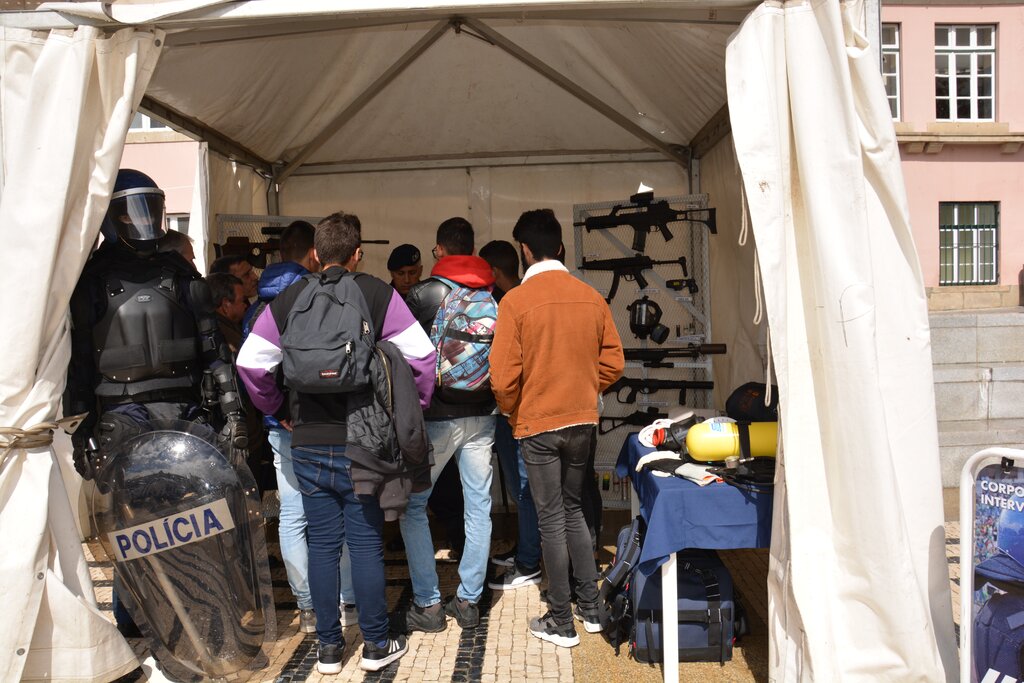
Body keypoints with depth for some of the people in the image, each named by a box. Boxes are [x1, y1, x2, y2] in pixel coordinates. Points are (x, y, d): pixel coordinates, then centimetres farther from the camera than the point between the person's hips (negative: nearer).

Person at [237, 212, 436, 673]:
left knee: (322, 543, 11)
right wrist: (411, 409, 1)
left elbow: (250, 362, 0)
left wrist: (278, 411, 11)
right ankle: (376, 645, 17)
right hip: (360, 441, -2)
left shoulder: (288, 299, 3)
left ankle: (328, 647, 21)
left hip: (307, 442, 3)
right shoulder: (378, 294, -5)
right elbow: (421, 354, -11)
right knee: (365, 542, 6)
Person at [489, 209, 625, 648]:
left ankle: (561, 624, 16)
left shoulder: (516, 301, -13)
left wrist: (513, 414, 4)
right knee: (573, 511, 20)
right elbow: (613, 363, 4)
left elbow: (504, 377, -14)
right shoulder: (591, 297, 0)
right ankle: (590, 609, 26)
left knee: (552, 520, 6)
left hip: (538, 425, -4)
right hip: (584, 421, 4)